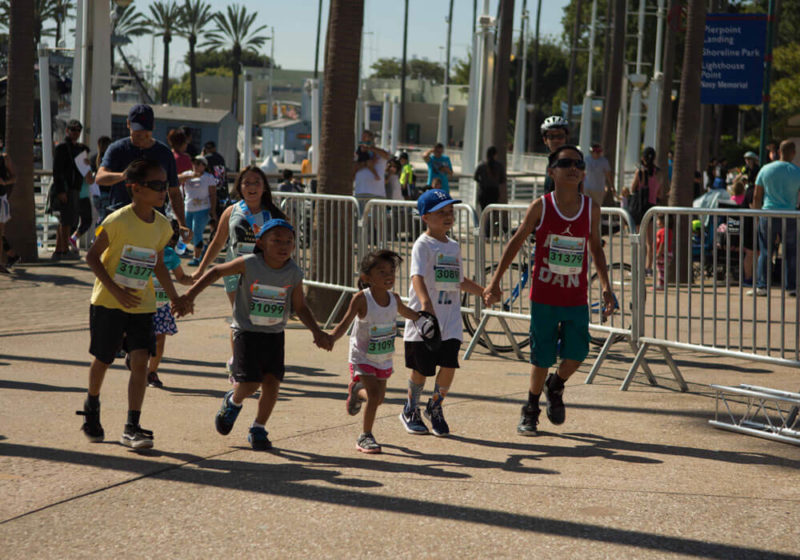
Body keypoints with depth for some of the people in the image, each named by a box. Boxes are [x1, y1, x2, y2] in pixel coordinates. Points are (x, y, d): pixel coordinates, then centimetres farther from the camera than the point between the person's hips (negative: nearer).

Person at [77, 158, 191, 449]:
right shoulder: (117, 221, -17)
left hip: (142, 304, 4)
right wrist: (116, 291, -19)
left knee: (140, 360, -9)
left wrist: (175, 298, 15)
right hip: (108, 302, -4)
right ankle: (92, 408, 38)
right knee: (103, 359, 10)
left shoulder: (162, 226, 0)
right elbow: (92, 256, -12)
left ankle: (132, 428, -8)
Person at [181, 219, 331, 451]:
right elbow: (217, 271, -1)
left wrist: (317, 331, -5)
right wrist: (191, 294, -5)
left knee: (272, 381, -6)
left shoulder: (294, 274, -4)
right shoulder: (249, 264, -13)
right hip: (247, 332, -3)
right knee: (250, 382, -11)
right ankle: (233, 401, 27)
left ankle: (258, 430, 14)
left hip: (275, 335, 3)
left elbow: (299, 307, 7)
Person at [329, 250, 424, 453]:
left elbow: (406, 312, 14)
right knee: (374, 394, -19)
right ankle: (365, 437, -3)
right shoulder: (361, 299, -23)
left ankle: (357, 391, 52)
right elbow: (345, 324, -25)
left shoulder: (394, 298, -8)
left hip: (384, 358, 6)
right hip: (363, 356, -6)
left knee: (379, 397, 17)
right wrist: (331, 338, -41)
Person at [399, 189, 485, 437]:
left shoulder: (453, 246, 13)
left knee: (449, 365, -6)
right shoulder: (423, 245, -10)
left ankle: (435, 407, 19)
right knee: (421, 369, 4)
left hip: (450, 320, 5)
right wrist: (425, 302, -42)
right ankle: (411, 411, 27)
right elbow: (417, 276, -26)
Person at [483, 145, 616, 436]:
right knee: (542, 357, 2)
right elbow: (516, 241, 1)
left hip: (577, 297, 2)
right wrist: (495, 281, -2)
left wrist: (605, 286, 7)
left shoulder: (591, 208, 0)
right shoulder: (541, 207, -7)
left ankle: (556, 386, 27)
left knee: (577, 353, -6)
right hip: (544, 295, -2)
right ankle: (531, 410, 23)